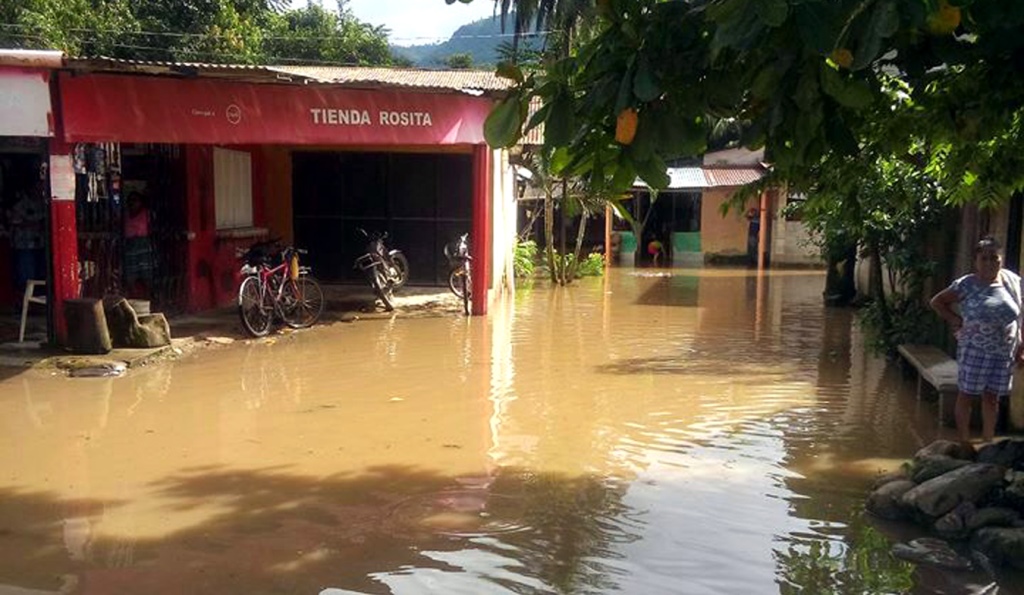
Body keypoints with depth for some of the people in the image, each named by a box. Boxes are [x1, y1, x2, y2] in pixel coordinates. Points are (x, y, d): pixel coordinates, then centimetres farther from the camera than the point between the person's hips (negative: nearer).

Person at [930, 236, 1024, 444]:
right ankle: (964, 443, 14)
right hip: (975, 351, -3)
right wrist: (955, 320, -8)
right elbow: (937, 302, 0)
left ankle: (988, 443, 25)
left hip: (1004, 353, 3)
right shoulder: (966, 285, -9)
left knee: (991, 398, 13)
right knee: (967, 395, 4)